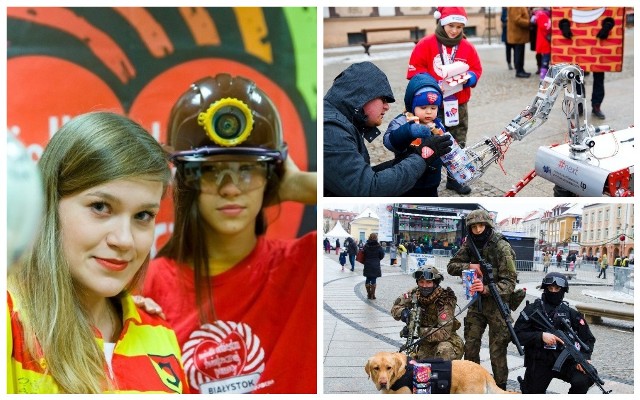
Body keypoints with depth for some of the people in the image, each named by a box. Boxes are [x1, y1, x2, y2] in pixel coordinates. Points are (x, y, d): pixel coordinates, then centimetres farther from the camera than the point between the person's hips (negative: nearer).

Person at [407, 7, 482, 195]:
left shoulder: (467, 47, 2)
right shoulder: (426, 44, -8)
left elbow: (476, 70, 10)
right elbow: (415, 70, -8)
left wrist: (467, 79, -12)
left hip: (458, 105, 4)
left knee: (457, 144, 11)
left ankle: (454, 179, 24)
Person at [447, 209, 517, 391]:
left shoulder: (502, 248, -17)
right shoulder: (469, 245, 1)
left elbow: (509, 283, -20)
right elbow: (451, 266, 5)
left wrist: (486, 289, -36)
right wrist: (469, 266, -16)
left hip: (497, 302, -5)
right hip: (476, 301, 5)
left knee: (497, 351, -1)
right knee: (470, 346, 7)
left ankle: (500, 388, 10)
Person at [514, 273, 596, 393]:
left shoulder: (570, 313, 6)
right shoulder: (532, 310, 0)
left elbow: (588, 338, 6)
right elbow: (517, 335, -9)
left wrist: (584, 358, -12)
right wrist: (541, 336, -22)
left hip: (564, 361, 1)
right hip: (539, 362, -1)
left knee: (584, 378, -26)